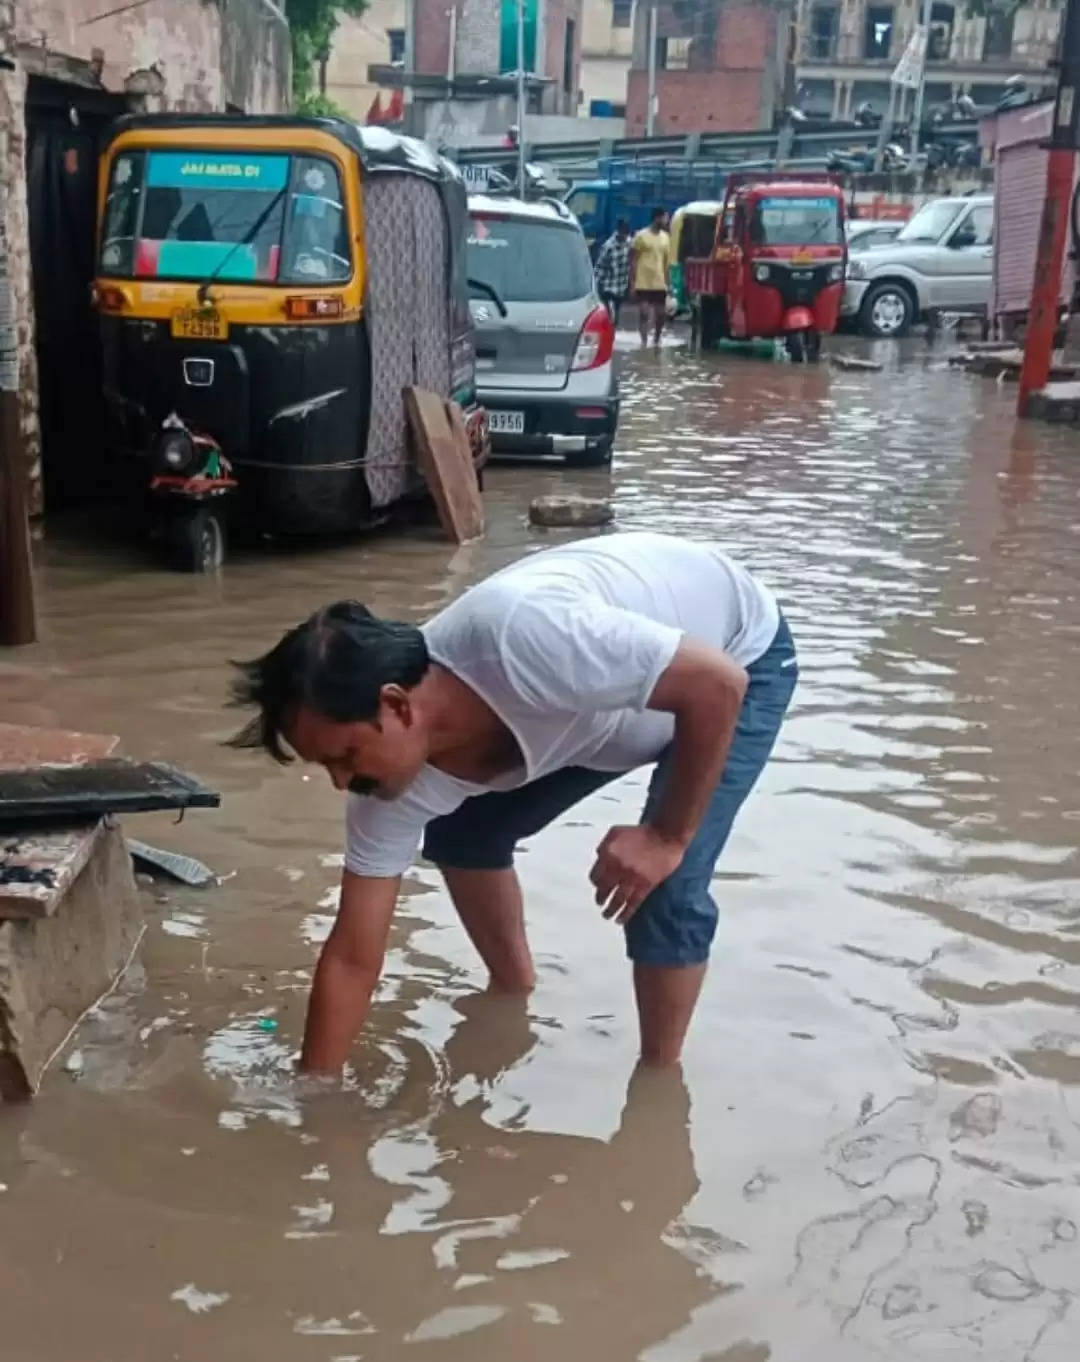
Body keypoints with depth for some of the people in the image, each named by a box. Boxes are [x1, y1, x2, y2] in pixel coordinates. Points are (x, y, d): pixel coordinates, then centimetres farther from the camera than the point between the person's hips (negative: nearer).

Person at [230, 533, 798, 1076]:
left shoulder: (519, 637, -43)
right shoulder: (400, 778, -19)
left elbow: (719, 683, -33)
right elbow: (351, 959, -11)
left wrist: (668, 837, -27)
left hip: (741, 654, -6)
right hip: (626, 670, 6)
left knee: (665, 894, -20)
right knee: (461, 834, 6)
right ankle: (514, 993, 29)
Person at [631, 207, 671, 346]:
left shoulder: (665, 237, 10)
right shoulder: (641, 236, -5)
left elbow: (667, 261, 15)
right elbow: (634, 260, -3)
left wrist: (667, 281, 11)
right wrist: (633, 282, -7)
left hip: (660, 284, 5)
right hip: (643, 283, -5)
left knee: (661, 313, 7)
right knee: (644, 313, -6)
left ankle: (657, 340, 25)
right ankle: (644, 341, -2)